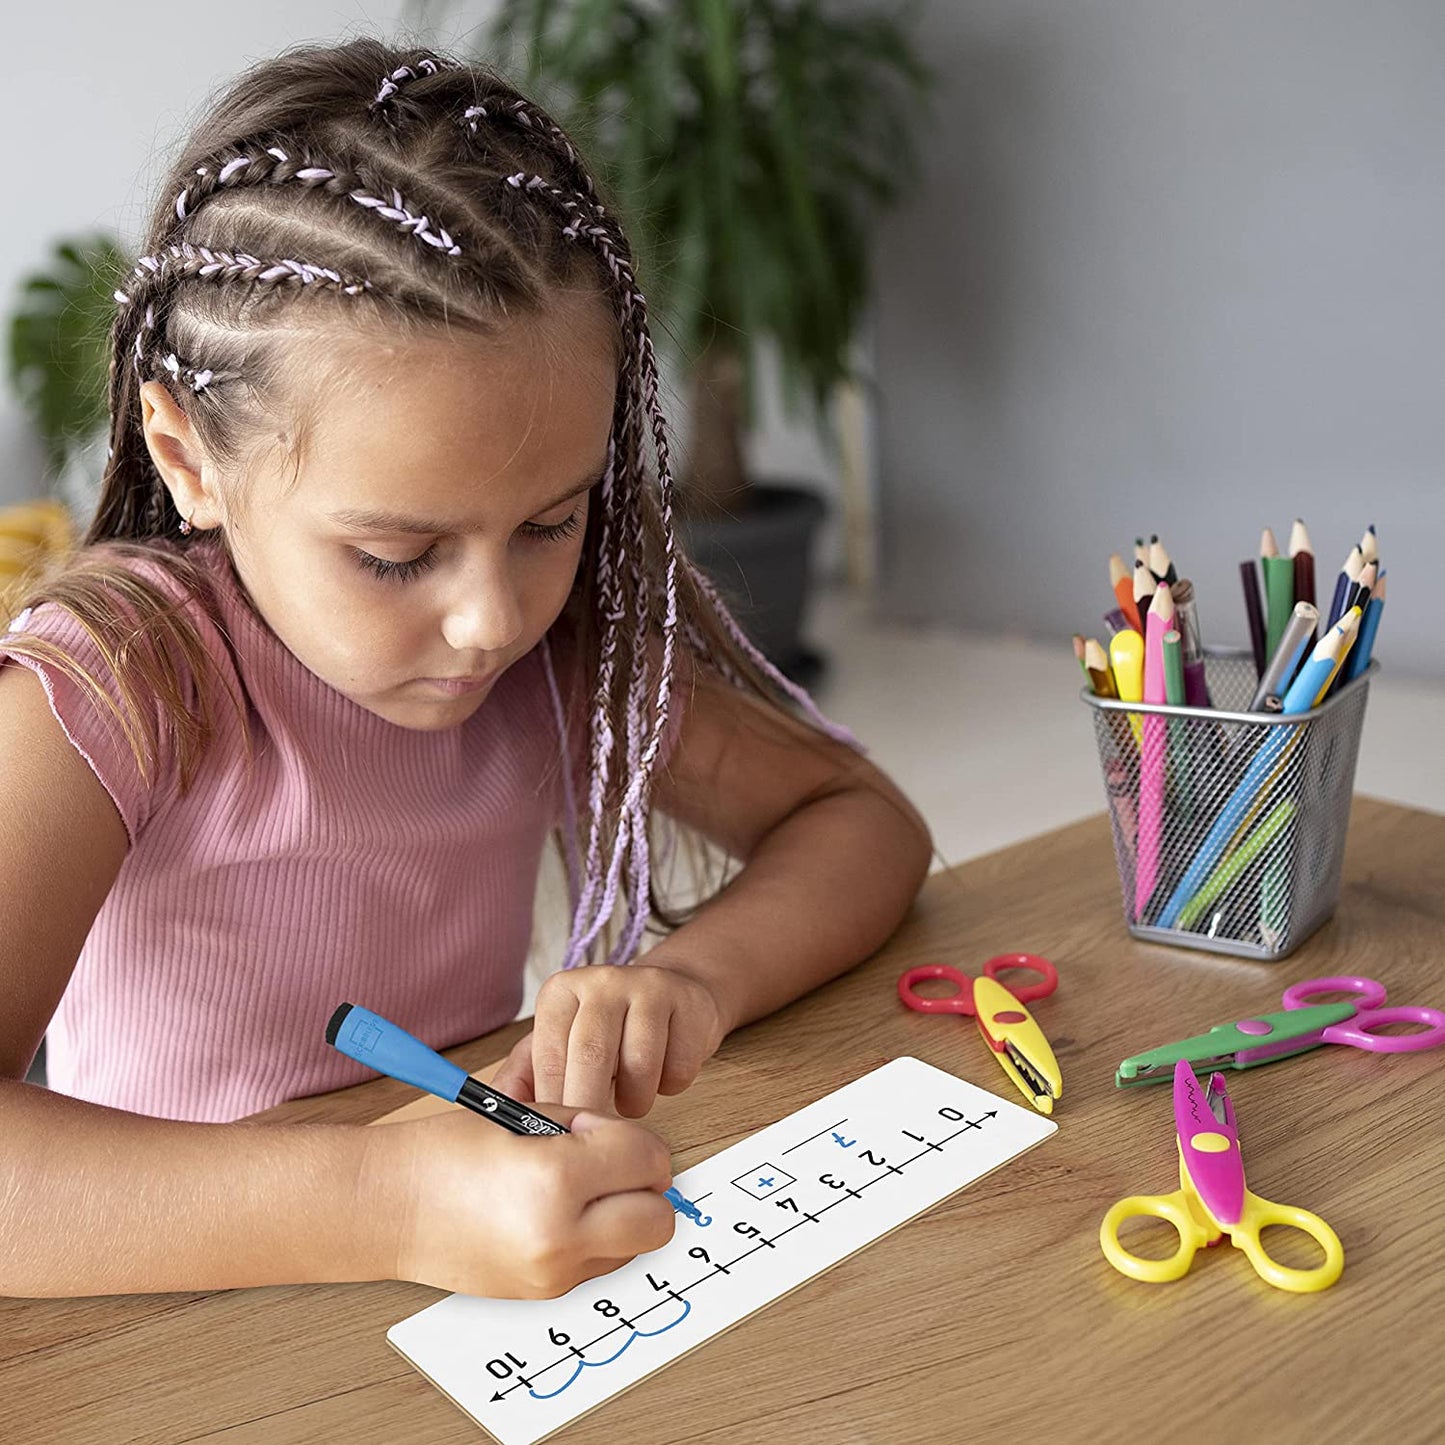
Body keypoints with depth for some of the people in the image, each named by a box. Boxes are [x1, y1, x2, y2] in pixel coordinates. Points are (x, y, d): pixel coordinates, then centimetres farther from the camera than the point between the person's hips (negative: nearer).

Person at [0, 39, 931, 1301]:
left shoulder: (562, 632, -4)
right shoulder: (112, 684, -17)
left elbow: (865, 820, -2)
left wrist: (695, 975, -19)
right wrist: (391, 1201, -37)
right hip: (197, 1316, -2)